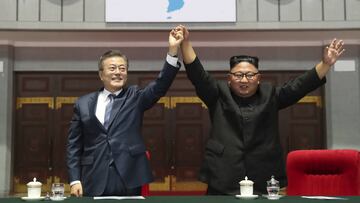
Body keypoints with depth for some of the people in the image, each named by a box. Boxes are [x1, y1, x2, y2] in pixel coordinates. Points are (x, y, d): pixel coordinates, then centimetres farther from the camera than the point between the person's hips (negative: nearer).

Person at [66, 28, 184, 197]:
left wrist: (173, 50, -21)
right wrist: (75, 180, 0)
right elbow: (74, 145, 9)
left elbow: (160, 86, -9)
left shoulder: (135, 97, 8)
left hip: (128, 180, 0)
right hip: (95, 182, 1)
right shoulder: (84, 104, 9)